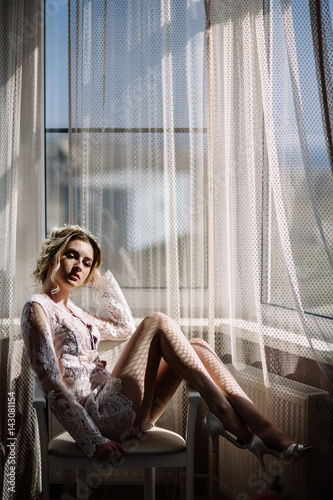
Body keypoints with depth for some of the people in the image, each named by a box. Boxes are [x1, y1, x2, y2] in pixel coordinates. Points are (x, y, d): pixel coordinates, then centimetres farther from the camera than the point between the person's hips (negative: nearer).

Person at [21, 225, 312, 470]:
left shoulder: (72, 311, 23)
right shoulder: (37, 308, -4)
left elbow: (125, 328, 34)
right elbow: (53, 385, -13)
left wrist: (100, 276, 26)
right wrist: (93, 442, -20)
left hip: (127, 414, 9)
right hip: (99, 413, -9)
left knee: (197, 347, -4)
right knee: (158, 322, -17)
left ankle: (263, 429, -16)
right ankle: (220, 408, -19)